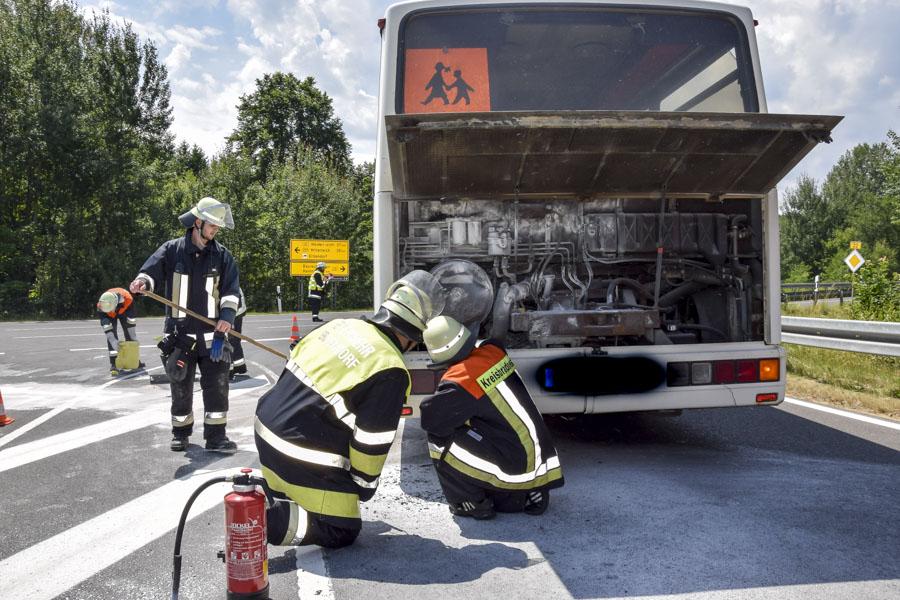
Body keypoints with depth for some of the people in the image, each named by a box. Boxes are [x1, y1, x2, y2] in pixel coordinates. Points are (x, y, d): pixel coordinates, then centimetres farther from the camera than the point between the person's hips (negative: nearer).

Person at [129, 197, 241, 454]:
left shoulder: (221, 255, 4)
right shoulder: (172, 250, -1)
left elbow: (231, 289, 2)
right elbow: (152, 271, -7)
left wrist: (227, 315, -13)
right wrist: (143, 281, -31)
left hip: (212, 334, 1)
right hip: (179, 335, -1)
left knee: (217, 384, -1)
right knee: (181, 386, 10)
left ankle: (216, 435, 8)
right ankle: (181, 432, 27)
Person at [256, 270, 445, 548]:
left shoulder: (340, 325, 4)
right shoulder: (390, 372, -17)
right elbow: (371, 441, -13)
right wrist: (365, 485, 7)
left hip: (266, 431, 8)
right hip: (305, 460, -8)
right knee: (342, 532, 6)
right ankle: (269, 520, -10)